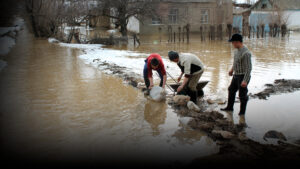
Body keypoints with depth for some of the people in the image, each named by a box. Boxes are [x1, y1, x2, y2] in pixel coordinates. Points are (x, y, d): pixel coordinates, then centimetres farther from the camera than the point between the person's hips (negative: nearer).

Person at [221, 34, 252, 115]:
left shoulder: (246, 53, -26)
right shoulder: (237, 50, 3)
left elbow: (249, 68, -26)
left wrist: (245, 80, -28)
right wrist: (232, 69, 30)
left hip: (243, 77, -10)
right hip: (236, 75, 10)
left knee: (242, 95, 4)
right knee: (231, 90, 21)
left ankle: (242, 112, 21)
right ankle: (230, 107, 39)